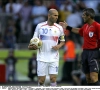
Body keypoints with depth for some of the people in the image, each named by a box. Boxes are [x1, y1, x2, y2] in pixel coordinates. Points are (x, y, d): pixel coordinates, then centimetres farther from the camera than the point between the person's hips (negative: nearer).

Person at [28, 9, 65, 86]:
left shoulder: (59, 28, 2)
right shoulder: (40, 26, 0)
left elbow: (63, 41, 13)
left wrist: (59, 46, -8)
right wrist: (32, 46, -14)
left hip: (54, 58, 0)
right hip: (42, 57, 0)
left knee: (53, 79, -7)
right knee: (41, 80, 1)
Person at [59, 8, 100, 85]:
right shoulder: (85, 26, 13)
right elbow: (79, 31, 34)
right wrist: (67, 27, 38)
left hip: (93, 52, -8)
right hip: (85, 52, 8)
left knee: (93, 78, -16)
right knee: (88, 78, 9)